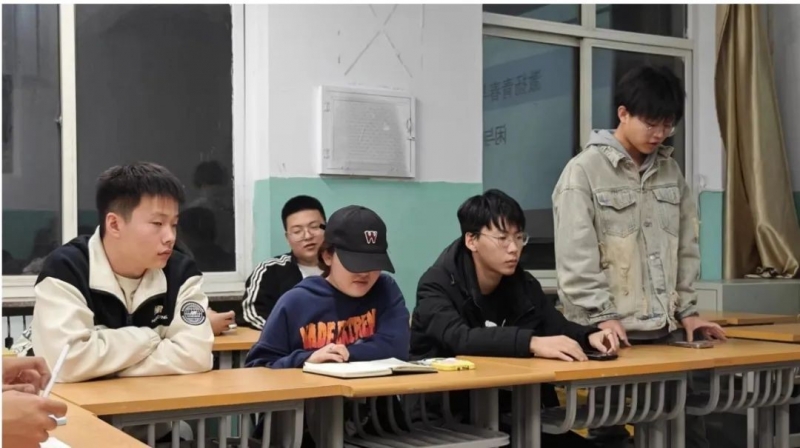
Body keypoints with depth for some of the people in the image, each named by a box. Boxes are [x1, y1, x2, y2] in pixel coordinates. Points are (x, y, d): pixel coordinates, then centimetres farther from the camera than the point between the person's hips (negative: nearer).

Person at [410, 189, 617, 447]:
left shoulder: (523, 284, 5)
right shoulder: (437, 285, -15)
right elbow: (459, 339, -32)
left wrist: (590, 336, -23)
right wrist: (531, 343, -43)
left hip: (508, 410, 6)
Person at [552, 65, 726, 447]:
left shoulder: (670, 170, 13)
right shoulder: (584, 171, -6)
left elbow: (685, 248, 16)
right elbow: (577, 257, -11)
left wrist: (686, 309, 10)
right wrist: (602, 316, -15)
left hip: (666, 329, 6)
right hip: (612, 333, -6)